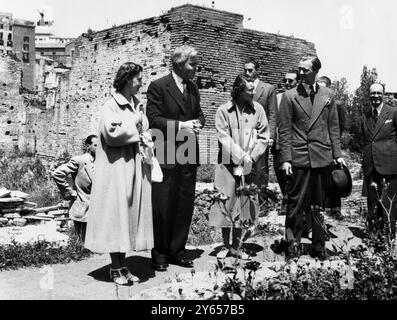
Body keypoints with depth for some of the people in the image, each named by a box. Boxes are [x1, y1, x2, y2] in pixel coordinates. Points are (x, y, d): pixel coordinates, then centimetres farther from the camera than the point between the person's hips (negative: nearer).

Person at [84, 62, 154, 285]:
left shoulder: (138, 105, 13)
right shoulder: (111, 106, -7)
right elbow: (111, 133, -18)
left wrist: (145, 139, -1)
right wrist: (134, 125, -7)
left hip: (136, 167, 7)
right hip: (117, 167, -7)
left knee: (132, 213, 7)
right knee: (116, 214, -2)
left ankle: (123, 264, 15)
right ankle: (116, 268, 8)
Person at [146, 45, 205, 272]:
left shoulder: (193, 88, 14)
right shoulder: (158, 87, -6)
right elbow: (153, 119, -11)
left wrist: (197, 123, -2)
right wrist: (180, 125, -18)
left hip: (189, 154, 6)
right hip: (166, 155, -6)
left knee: (185, 204, 9)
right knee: (163, 206, 0)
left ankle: (177, 250, 21)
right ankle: (160, 252, 14)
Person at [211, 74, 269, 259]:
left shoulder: (257, 109, 3)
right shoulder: (224, 111, -2)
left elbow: (263, 137, 3)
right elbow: (224, 138, -7)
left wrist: (251, 157, -9)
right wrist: (242, 156, -13)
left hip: (249, 167, 2)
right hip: (229, 164, -2)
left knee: (244, 206, 6)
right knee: (226, 204, 1)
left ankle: (236, 247, 17)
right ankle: (226, 245, 16)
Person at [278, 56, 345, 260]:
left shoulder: (327, 95, 9)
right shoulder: (289, 96, 1)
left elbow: (333, 127, 10)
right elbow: (284, 130, -2)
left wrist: (337, 154, 4)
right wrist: (285, 159, -9)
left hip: (322, 157, 3)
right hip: (299, 158, -2)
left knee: (319, 205, 10)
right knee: (296, 203, 0)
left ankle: (319, 245, 20)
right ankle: (293, 243, 12)